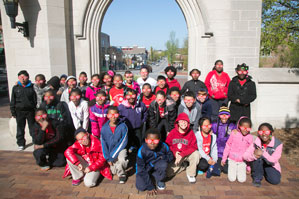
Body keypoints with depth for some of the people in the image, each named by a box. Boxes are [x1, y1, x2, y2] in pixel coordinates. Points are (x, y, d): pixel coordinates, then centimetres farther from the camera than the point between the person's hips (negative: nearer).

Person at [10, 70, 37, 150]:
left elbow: (35, 99, 1)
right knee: (20, 128, 12)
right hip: (19, 111, 2)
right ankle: (21, 143, 25)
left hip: (30, 111, -2)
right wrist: (13, 112, 3)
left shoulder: (31, 87, -2)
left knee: (33, 127, 8)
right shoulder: (15, 88, 3)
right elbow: (13, 101, 7)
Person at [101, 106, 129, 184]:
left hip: (120, 149, -2)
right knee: (114, 171, 0)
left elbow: (123, 142, -15)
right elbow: (103, 144, -4)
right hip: (109, 151, 3)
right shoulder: (104, 128, -10)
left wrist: (113, 155, -17)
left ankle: (121, 174, 0)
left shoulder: (123, 126, -17)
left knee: (121, 159, -32)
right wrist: (108, 158, -9)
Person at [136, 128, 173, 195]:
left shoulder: (163, 146, -22)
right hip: (145, 169, -1)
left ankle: (160, 180, 0)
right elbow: (141, 170, -22)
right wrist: (150, 187, -22)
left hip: (156, 166, 1)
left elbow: (171, 156, -1)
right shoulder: (142, 151, -29)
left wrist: (164, 157, -26)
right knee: (141, 187, -21)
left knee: (163, 164, -32)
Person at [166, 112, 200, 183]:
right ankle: (182, 166, 17)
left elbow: (193, 147, -17)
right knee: (169, 173, -15)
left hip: (187, 154, -1)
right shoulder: (173, 132, -9)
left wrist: (182, 155, -26)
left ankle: (190, 174, -8)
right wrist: (175, 152, -17)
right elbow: (167, 145, -1)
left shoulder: (190, 132, -12)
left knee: (196, 154, -32)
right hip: (175, 156, 1)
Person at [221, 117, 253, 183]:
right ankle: (232, 170, 24)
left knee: (242, 180, -8)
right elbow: (228, 146, 0)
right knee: (232, 179, -7)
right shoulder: (234, 133, -9)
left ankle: (239, 170, 22)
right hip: (232, 160, -1)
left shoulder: (250, 137, -5)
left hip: (242, 162, 1)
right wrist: (224, 159, 2)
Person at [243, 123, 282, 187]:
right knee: (258, 155, -30)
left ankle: (265, 172, 13)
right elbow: (245, 155, -22)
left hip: (270, 166, 1)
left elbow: (273, 161, -26)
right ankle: (257, 178, -13)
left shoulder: (278, 144, -20)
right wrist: (254, 155, -44)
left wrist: (263, 154, -44)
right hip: (258, 165, -1)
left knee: (275, 180, -21)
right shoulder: (256, 142, -20)